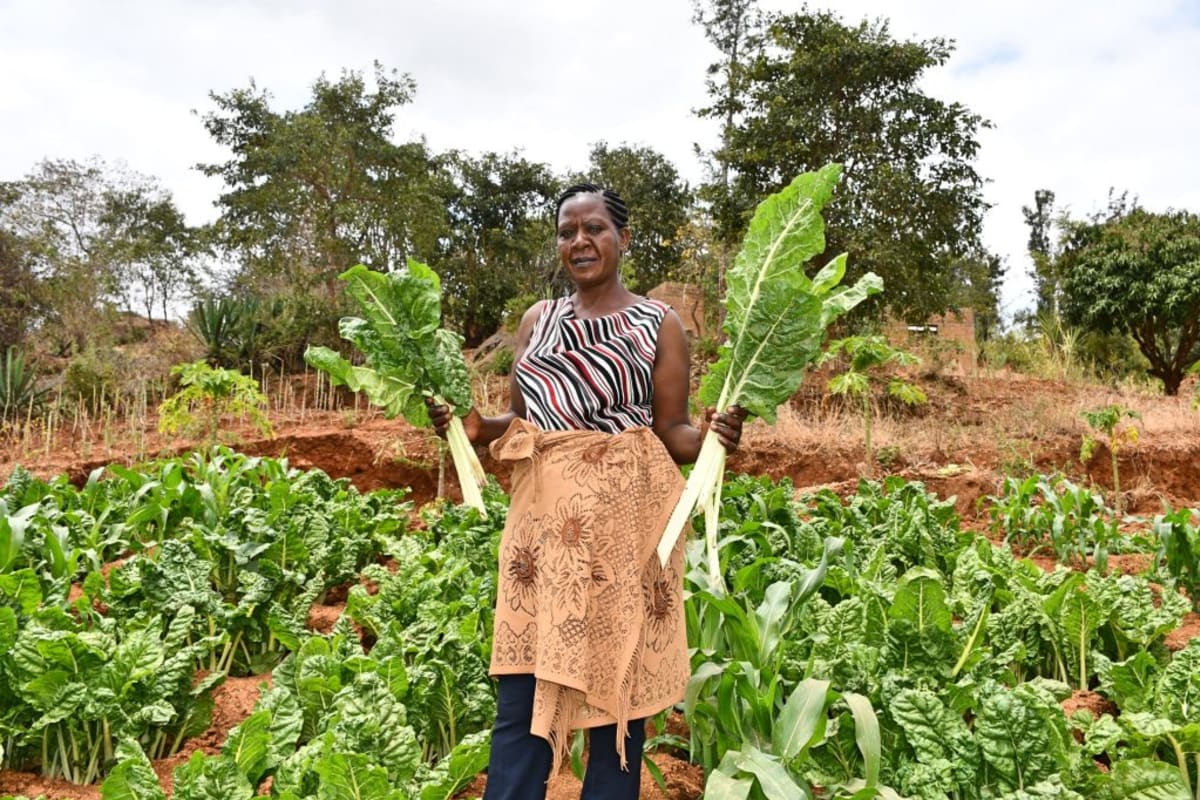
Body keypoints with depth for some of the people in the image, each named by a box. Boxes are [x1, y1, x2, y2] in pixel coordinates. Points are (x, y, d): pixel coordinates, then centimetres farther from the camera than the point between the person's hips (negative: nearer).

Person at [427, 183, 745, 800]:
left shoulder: (659, 326, 2)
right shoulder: (538, 320, 13)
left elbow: (671, 435, 0)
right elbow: (522, 421, 15)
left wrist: (711, 436, -20)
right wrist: (475, 427, -4)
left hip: (625, 518, -3)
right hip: (545, 517, 4)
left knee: (618, 686, 5)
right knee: (519, 695, 5)